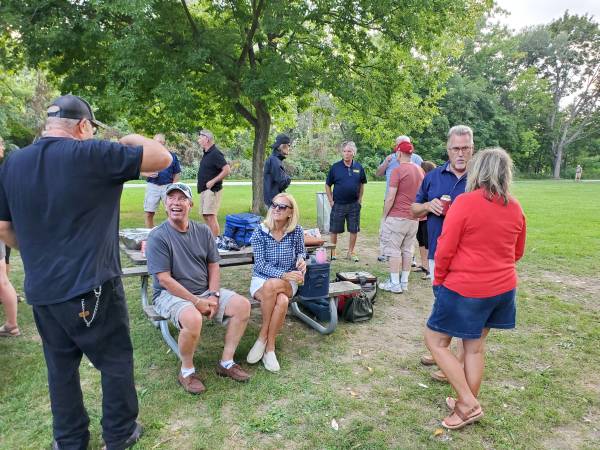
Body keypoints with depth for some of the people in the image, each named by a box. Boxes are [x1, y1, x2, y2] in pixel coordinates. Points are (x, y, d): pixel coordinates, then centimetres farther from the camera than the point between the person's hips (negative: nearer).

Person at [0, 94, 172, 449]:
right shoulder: (93, 154, -13)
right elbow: (163, 158, -10)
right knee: (116, 361, 12)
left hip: (41, 289, 6)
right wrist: (133, 140, 8)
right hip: (91, 287, -6)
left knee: (61, 366, 19)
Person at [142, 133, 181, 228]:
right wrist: (148, 174, -12)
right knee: (148, 213, 1)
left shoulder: (172, 156, 9)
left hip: (168, 186, 0)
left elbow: (177, 173, 9)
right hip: (152, 186, 0)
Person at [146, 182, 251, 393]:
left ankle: (226, 362, 3)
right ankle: (186, 371, -7)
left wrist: (213, 296, -9)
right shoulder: (157, 237, -13)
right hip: (171, 294, -5)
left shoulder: (203, 231, 4)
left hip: (205, 290, 6)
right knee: (193, 318, -36)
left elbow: (213, 265, 7)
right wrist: (197, 302, -19)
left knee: (242, 305, -11)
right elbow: (164, 280, -17)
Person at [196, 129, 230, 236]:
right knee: (205, 215, 14)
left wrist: (213, 181, -21)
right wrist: (201, 185, 14)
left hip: (212, 190, -10)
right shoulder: (206, 153, 14)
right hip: (204, 189, 10)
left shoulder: (215, 153, -15)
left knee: (211, 216, -12)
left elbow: (227, 170, -23)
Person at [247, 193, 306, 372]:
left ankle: (263, 336, -18)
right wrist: (284, 274, -25)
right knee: (281, 301, -34)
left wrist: (301, 259, -10)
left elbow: (301, 251, 15)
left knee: (272, 285, -36)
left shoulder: (297, 231, -3)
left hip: (287, 282, 1)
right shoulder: (260, 231, -8)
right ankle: (269, 346, -13)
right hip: (261, 280, -1)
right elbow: (260, 265, -11)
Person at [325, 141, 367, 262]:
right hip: (338, 204, -2)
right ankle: (332, 252, 21)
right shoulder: (335, 167, -4)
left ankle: (351, 252, 24)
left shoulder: (359, 167, 2)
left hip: (354, 204, 2)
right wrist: (331, 201, -3)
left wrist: (360, 199, 7)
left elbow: (362, 184, 14)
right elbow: (328, 185, 2)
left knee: (354, 230, 8)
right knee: (334, 230, 5)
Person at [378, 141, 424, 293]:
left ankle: (395, 284, 4)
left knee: (393, 249, 1)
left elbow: (390, 198, -14)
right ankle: (404, 282, 18)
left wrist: (384, 216, -5)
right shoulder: (420, 170, 8)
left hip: (397, 217, -7)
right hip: (414, 218, 7)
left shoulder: (398, 170, -12)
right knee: (408, 250, 12)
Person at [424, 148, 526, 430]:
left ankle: (469, 404, 9)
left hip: (464, 289, -6)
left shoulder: (465, 202, -17)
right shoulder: (515, 208, 1)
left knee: (435, 341, 9)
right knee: (476, 346, 18)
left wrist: (439, 280, 0)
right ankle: (467, 404, 31)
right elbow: (517, 253, 13)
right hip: (502, 288, 7)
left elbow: (445, 249, -16)